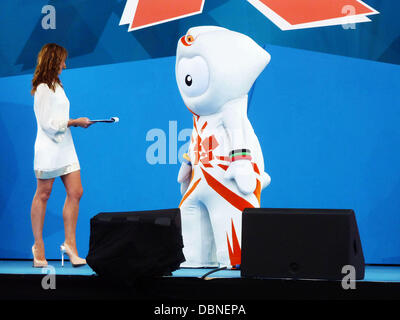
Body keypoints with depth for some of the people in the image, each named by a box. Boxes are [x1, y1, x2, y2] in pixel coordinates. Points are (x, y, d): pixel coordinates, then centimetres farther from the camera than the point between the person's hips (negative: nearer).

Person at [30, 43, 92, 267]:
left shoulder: (56, 85, 16)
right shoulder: (43, 88, -11)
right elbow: (48, 123, -16)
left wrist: (76, 122, 7)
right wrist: (75, 122, -11)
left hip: (65, 146, 8)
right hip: (49, 148, -8)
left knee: (75, 193, 2)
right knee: (43, 195, 2)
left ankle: (70, 244, 6)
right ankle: (39, 245, 12)